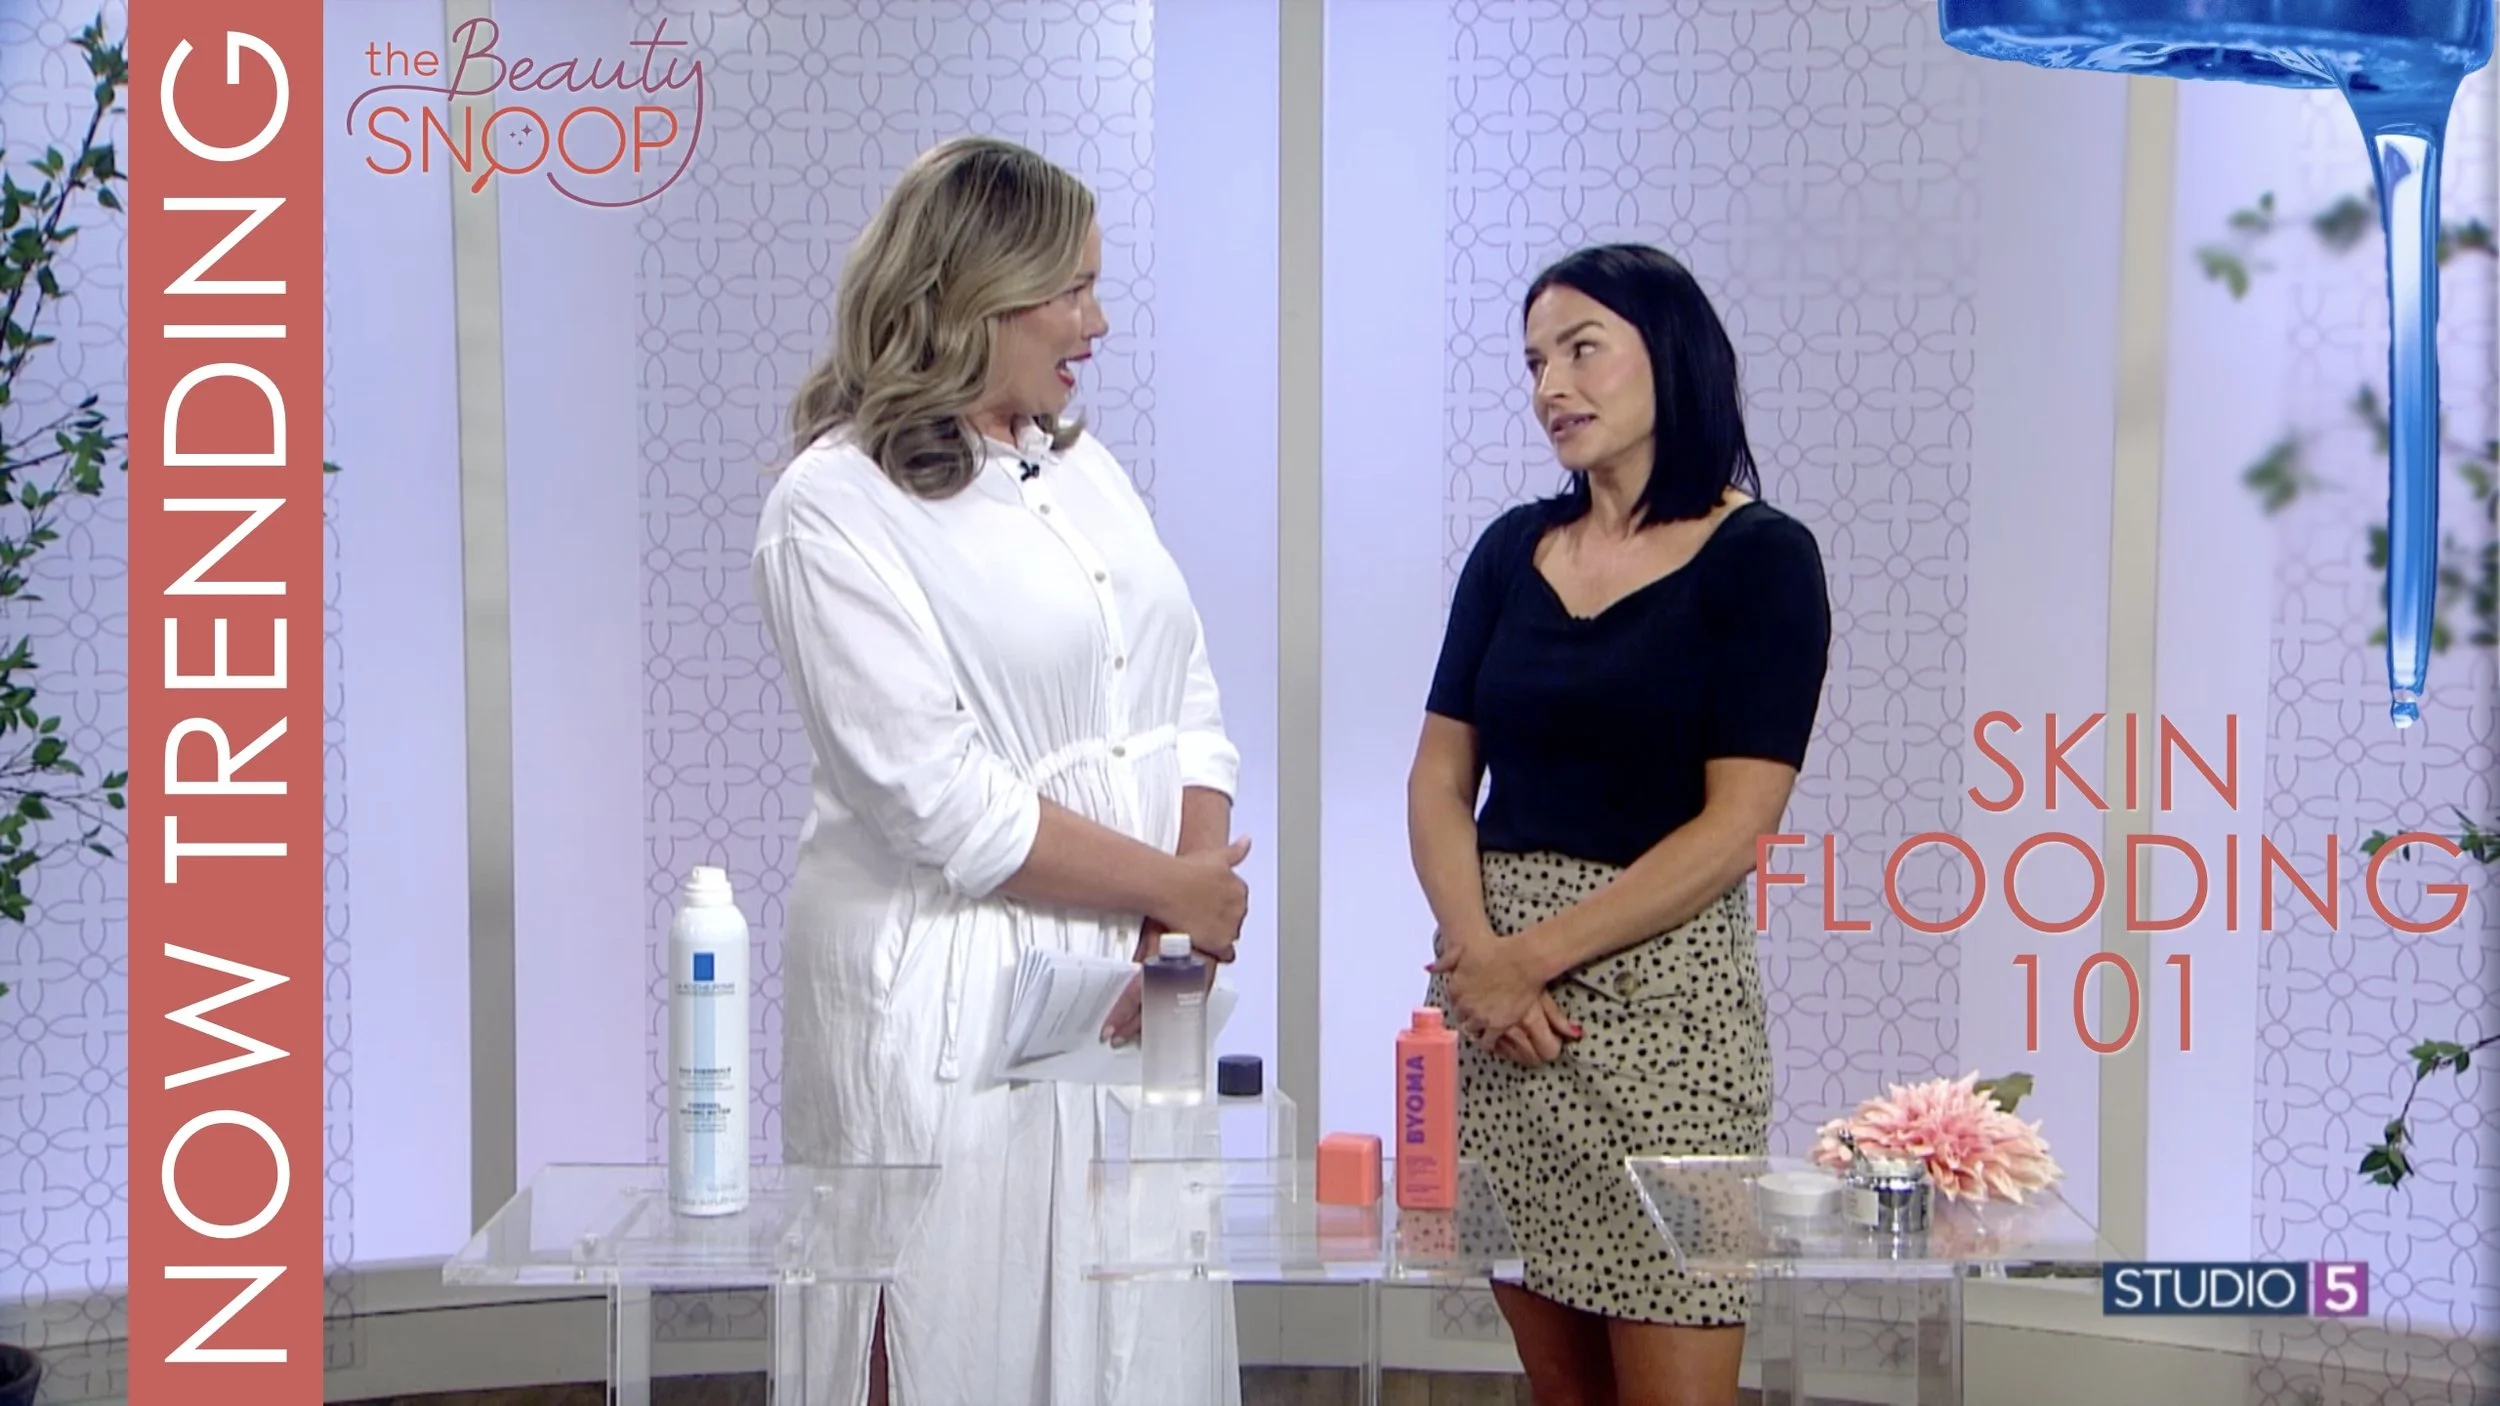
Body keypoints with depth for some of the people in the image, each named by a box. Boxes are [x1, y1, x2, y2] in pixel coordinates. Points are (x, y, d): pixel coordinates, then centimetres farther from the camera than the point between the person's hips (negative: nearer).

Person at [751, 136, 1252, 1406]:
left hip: (1128, 984, 6)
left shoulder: (1085, 469, 13)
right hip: (949, 1001, -6)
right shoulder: (838, 505, -9)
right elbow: (942, 801, -16)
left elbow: (1189, 716, 8)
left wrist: (1182, 938, -7)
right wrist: (1176, 889, -9)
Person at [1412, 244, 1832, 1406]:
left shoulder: (1759, 555, -4)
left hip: (1660, 996, -5)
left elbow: (1732, 827, -11)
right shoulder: (1514, 548, 11)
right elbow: (1439, 781, 7)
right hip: (1494, 990, 5)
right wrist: (1473, 949, -10)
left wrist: (1535, 957, -13)